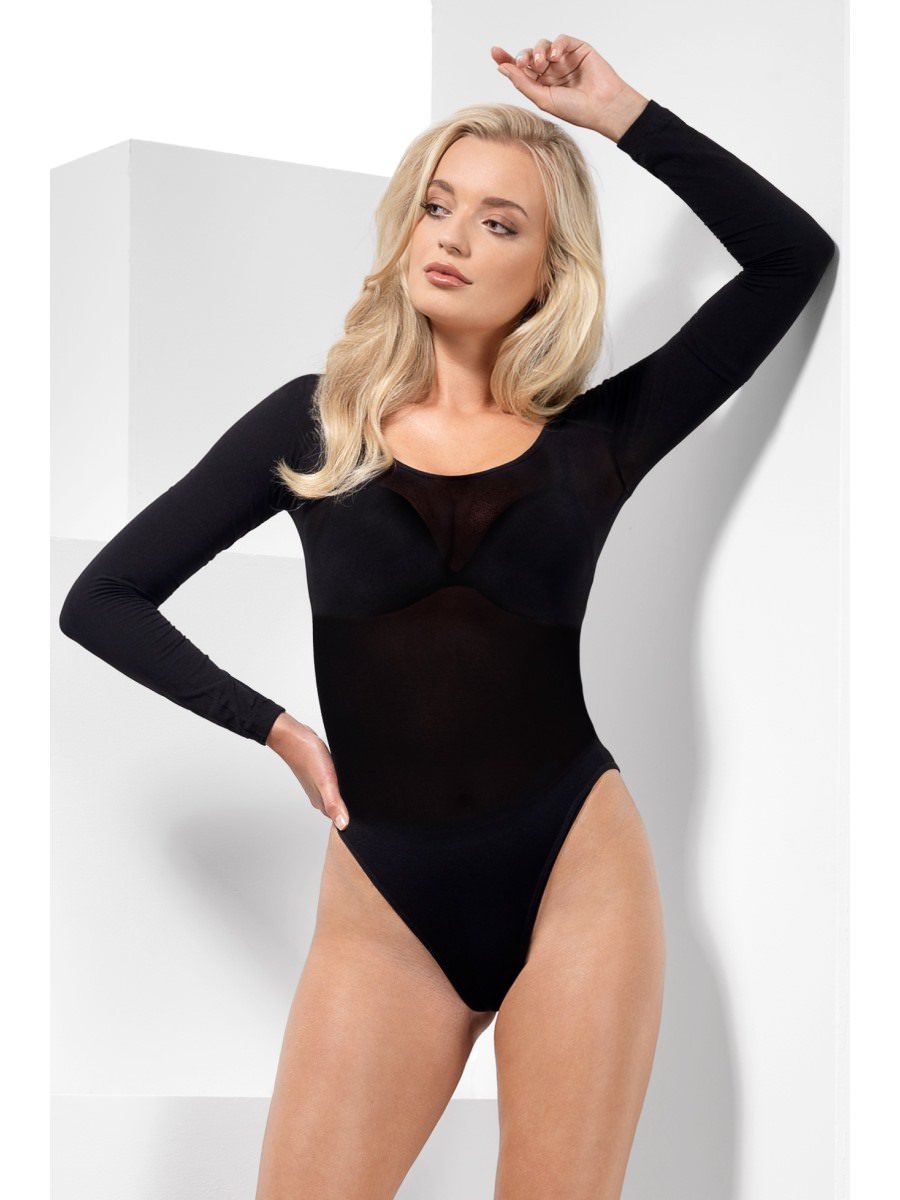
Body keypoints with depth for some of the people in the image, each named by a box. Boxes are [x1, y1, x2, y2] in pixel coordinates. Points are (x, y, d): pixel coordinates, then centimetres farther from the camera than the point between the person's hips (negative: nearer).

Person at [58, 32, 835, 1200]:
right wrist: (273, 728, 1)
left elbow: (794, 257, 2)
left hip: (576, 873, 0)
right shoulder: (314, 421, 7)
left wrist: (624, 116, 2)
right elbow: (103, 600, 9)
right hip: (384, 901, 0)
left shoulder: (595, 437, 6)